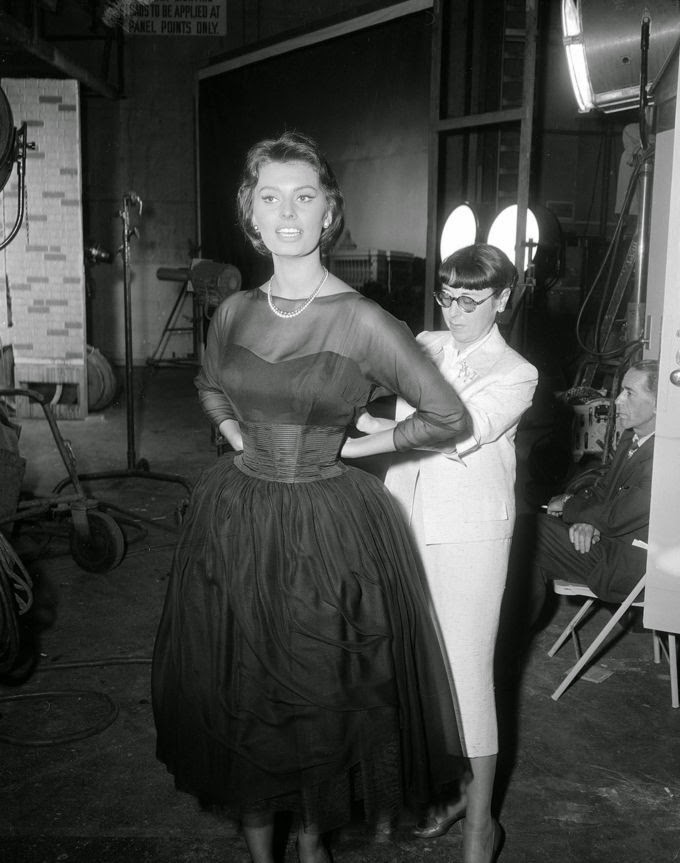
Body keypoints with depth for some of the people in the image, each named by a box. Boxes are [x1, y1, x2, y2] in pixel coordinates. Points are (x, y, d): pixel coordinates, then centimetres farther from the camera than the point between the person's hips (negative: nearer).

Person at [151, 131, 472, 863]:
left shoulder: (361, 321, -13)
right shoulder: (234, 312, 1)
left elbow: (448, 417, -9)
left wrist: (350, 446, -5)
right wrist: (235, 434, 4)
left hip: (329, 527, -4)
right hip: (237, 520, 4)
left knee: (322, 695, 11)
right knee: (242, 691, 14)